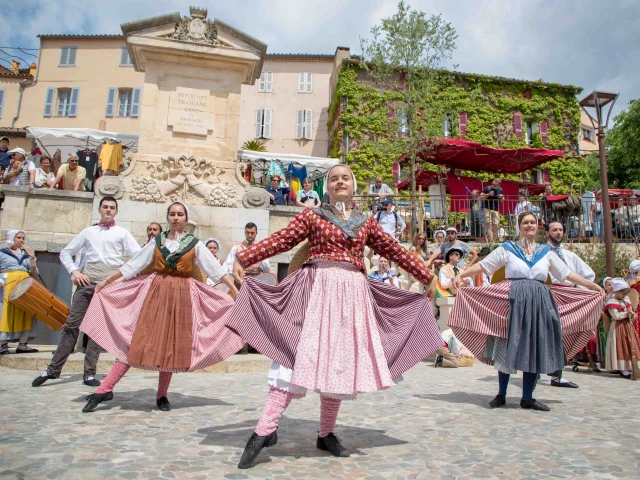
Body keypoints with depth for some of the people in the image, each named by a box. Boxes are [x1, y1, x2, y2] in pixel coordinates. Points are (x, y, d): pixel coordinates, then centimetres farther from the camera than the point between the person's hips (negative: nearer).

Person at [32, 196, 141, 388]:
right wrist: (75, 271, 2)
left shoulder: (122, 233, 10)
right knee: (72, 324, 1)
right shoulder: (89, 231, 16)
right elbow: (66, 253, 17)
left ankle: (89, 372, 6)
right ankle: (53, 369, 9)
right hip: (87, 282, 2)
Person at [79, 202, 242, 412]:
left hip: (181, 296, -1)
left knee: (171, 345, 4)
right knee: (137, 340, -2)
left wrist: (236, 292, -4)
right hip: (155, 293, 1)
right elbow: (132, 265, 11)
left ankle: (162, 395, 17)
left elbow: (217, 269, 1)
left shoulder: (195, 244, 3)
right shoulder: (157, 241, 7)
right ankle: (105, 389, 3)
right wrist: (105, 281, 11)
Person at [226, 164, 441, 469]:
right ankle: (265, 430, -5)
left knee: (341, 360, 5)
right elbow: (280, 240, 0)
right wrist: (243, 258, -8)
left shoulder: (366, 223, 15)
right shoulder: (312, 215, 7)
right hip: (318, 289, -3)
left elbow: (395, 251, 19)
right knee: (300, 354, -11)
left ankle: (326, 434, 19)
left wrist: (427, 277, 22)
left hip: (353, 293, 4)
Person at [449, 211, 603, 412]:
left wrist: (592, 286, 16)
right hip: (513, 301, -3)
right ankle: (501, 395, 14)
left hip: (539, 304, 4)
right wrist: (461, 275, -11)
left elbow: (567, 274, 18)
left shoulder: (546, 252, 13)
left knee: (535, 351, 6)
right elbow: (483, 265, 0)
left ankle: (527, 398, 17)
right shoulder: (507, 249, 4)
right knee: (508, 348, 0)